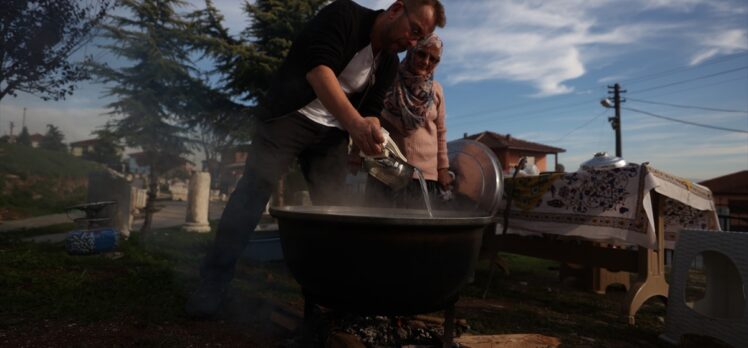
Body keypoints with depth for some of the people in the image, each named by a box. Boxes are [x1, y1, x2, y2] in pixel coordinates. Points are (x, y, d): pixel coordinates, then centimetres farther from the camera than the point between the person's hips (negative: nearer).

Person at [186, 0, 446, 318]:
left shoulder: (389, 64, 5)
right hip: (291, 115, -6)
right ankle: (213, 282, -8)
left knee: (331, 205, 0)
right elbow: (318, 68, -30)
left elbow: (370, 109, 8)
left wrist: (369, 133, -17)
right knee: (254, 188, -14)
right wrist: (355, 123, -44)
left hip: (332, 131, 6)